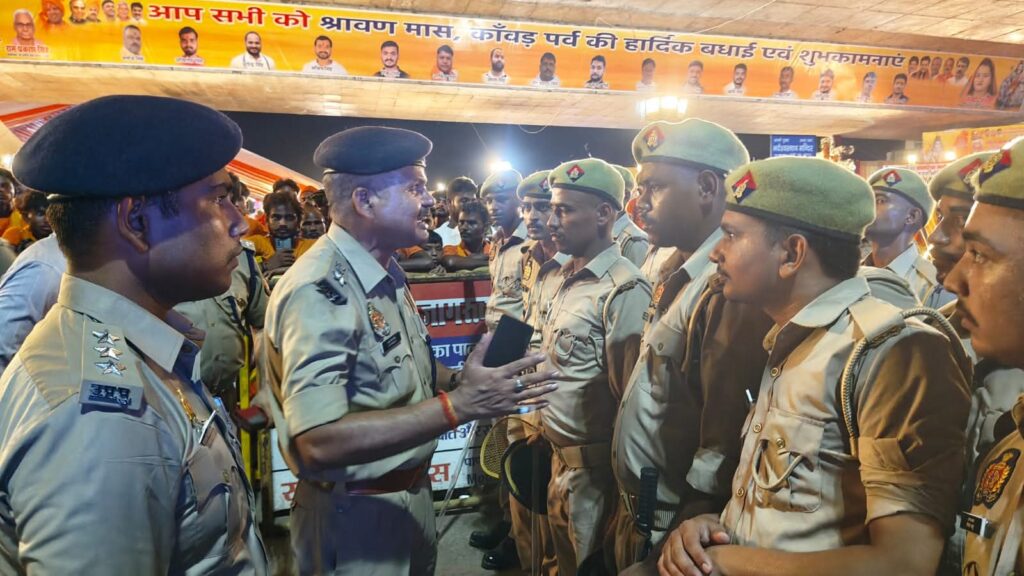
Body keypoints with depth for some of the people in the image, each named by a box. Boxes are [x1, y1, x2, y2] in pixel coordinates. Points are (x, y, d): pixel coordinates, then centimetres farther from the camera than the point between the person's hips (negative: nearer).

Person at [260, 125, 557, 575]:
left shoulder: (385, 273, 5)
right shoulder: (319, 291, -25)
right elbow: (318, 443, -32)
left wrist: (465, 382, -4)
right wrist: (458, 404, -32)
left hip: (411, 495, 8)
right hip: (356, 517, -8)